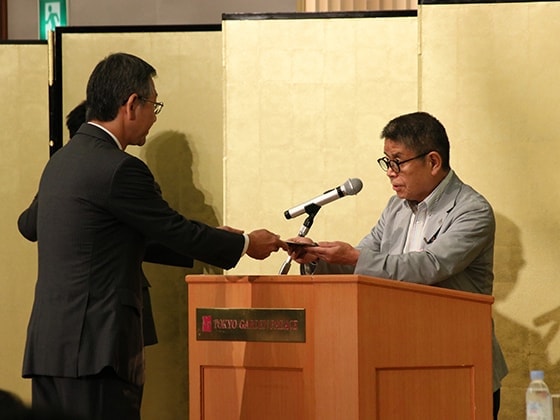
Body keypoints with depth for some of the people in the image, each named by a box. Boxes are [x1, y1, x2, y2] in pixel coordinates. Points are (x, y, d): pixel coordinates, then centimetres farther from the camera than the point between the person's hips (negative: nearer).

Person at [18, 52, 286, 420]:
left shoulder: (63, 159, 16)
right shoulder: (119, 169, -13)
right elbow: (177, 233, -7)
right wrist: (246, 244, 11)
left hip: (49, 345, 9)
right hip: (93, 348, -9)